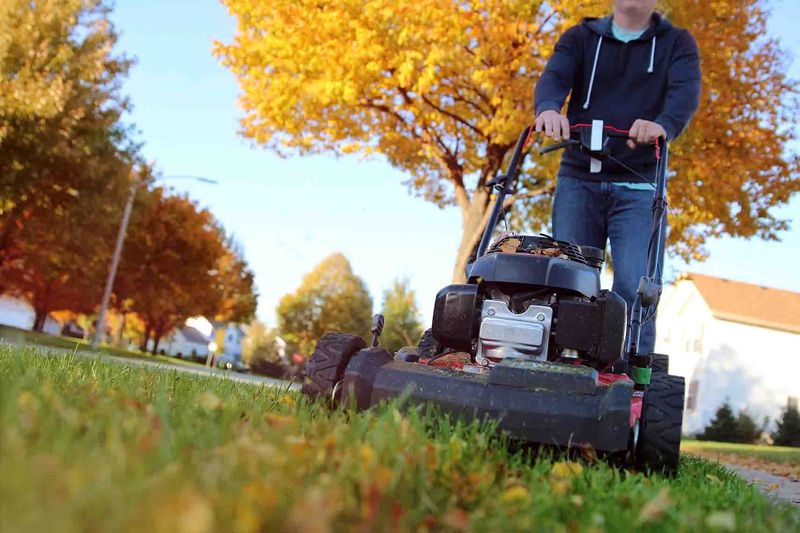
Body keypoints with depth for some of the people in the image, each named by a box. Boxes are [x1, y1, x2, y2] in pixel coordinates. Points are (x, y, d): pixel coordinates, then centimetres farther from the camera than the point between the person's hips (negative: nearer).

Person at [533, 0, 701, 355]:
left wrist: (664, 125, -32)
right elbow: (554, 77, -6)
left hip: (638, 187, -1)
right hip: (578, 181, 1)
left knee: (636, 287, -13)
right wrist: (548, 108, -31)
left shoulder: (677, 43, 10)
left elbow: (685, 93, -9)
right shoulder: (581, 38, 13)